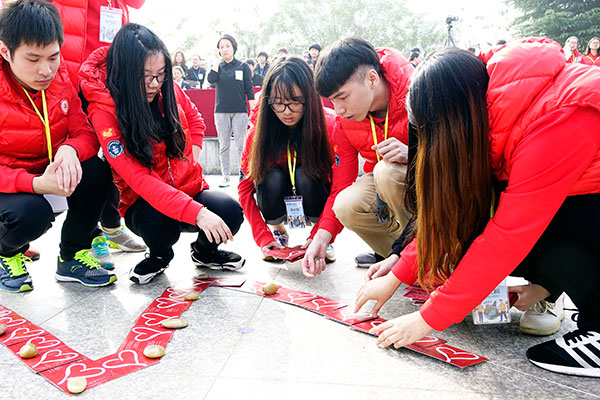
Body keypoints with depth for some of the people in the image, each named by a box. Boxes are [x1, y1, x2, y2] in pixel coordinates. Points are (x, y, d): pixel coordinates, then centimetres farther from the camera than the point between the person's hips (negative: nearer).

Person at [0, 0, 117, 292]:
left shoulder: (61, 79, -7)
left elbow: (86, 132, -7)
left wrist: (70, 150, -32)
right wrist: (35, 183, -39)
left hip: (51, 172, 4)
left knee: (96, 171, -24)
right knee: (31, 213, -35)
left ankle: (71, 258, -2)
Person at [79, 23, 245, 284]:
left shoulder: (167, 90, -4)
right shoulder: (104, 111, -18)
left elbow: (195, 119, 19)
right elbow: (138, 178, -29)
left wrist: (193, 157, 3)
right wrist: (196, 212, -39)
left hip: (189, 189, 4)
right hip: (144, 202, -3)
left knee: (231, 212, -24)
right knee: (158, 223, -36)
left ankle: (204, 251, 11)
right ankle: (160, 255, 3)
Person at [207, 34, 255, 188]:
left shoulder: (243, 66, 5)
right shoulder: (217, 66, 10)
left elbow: (249, 89, 4)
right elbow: (211, 79, -11)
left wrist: (253, 111, -2)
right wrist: (217, 60, -9)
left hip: (240, 111, -2)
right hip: (221, 111, 2)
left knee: (241, 145, -4)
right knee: (223, 146, 5)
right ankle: (226, 176, 11)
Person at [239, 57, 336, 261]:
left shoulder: (328, 126, -24)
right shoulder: (258, 131, -18)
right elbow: (245, 187, -14)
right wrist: (263, 237, -23)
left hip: (314, 197, -1)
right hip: (277, 198, 2)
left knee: (306, 175, -32)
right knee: (272, 177, -30)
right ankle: (278, 231, 1)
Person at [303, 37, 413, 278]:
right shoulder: (344, 123, -7)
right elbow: (341, 184, -3)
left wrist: (412, 154, -38)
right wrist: (323, 236, -16)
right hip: (382, 182, 4)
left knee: (388, 171, -34)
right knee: (346, 207, -25)